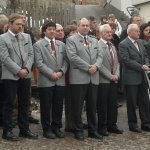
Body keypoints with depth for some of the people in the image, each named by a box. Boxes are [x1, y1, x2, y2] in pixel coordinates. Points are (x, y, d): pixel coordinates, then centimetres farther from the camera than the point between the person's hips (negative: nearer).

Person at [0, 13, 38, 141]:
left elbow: (31, 54, 6)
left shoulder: (27, 37, 11)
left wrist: (26, 69, -9)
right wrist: (18, 70, -15)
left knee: (24, 104, 11)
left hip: (26, 75, 5)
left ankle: (24, 129, 20)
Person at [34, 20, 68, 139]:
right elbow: (39, 63, -9)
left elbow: (65, 61, 8)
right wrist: (51, 73, -16)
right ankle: (47, 129, 15)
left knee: (58, 106, 9)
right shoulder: (38, 45, 0)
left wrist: (61, 72, -9)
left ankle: (57, 127, 21)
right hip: (46, 81, -4)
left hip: (60, 80, 4)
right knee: (46, 107, 3)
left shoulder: (61, 44, 14)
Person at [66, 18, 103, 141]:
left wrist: (96, 66, -10)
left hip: (93, 78, 5)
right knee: (78, 107, 1)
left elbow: (99, 56, 11)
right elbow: (73, 57, -13)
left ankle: (93, 130, 21)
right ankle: (78, 131, 12)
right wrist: (88, 67, -15)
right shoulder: (71, 40, 0)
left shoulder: (94, 41, 18)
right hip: (78, 78, -5)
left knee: (92, 106, 11)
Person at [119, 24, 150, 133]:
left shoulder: (140, 42, 12)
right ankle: (133, 124, 17)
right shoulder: (123, 44, -10)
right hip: (131, 78, -7)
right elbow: (127, 60, -18)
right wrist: (141, 67, -18)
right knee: (132, 103, 4)